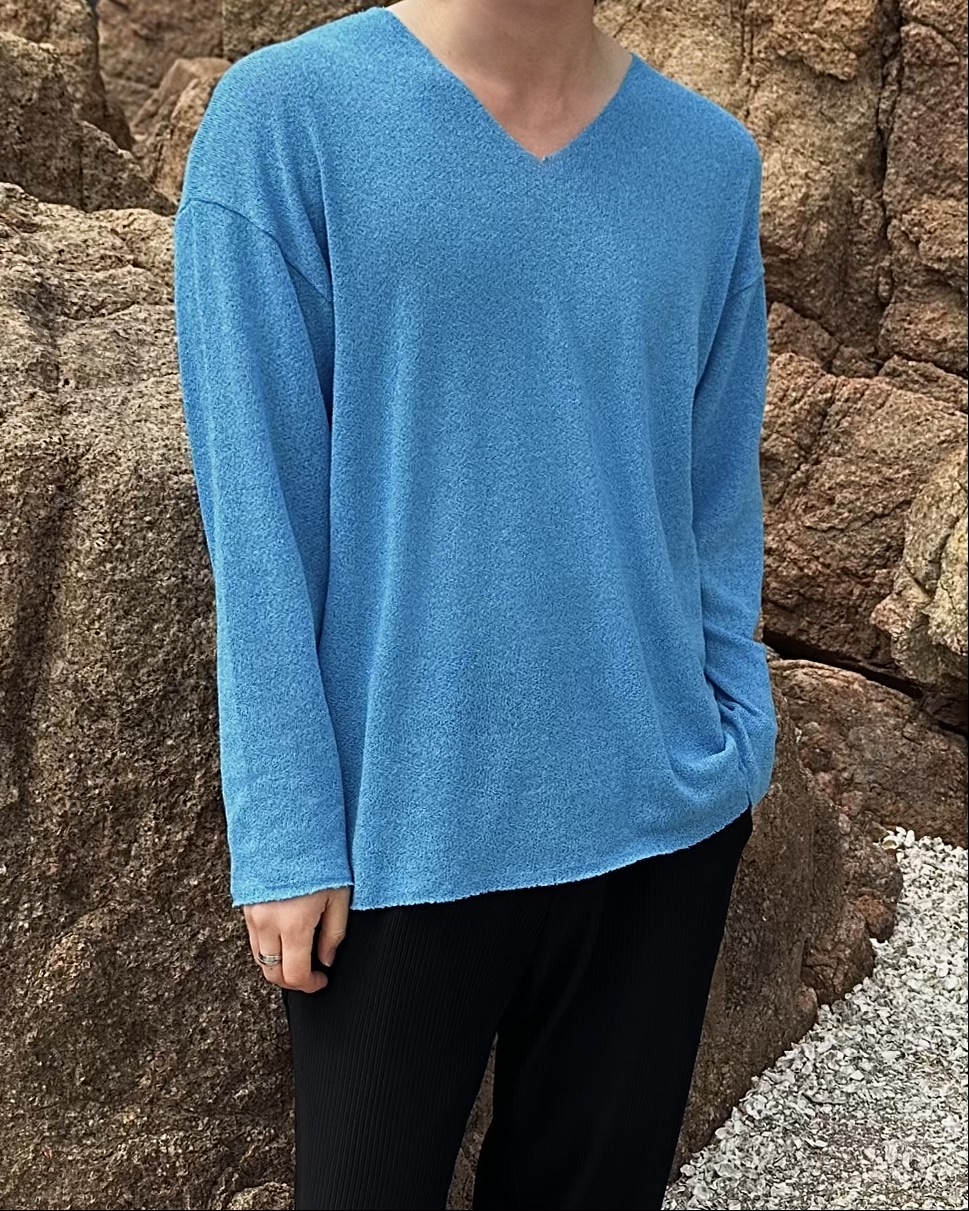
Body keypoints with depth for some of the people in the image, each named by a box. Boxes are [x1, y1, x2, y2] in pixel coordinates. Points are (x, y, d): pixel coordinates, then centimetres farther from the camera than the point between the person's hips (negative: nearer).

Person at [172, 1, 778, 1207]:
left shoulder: (710, 158, 2)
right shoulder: (283, 117, -8)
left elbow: (716, 492, 8)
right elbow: (258, 516, -9)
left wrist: (741, 749, 7)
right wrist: (288, 834, -9)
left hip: (662, 815, 4)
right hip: (404, 833, -3)